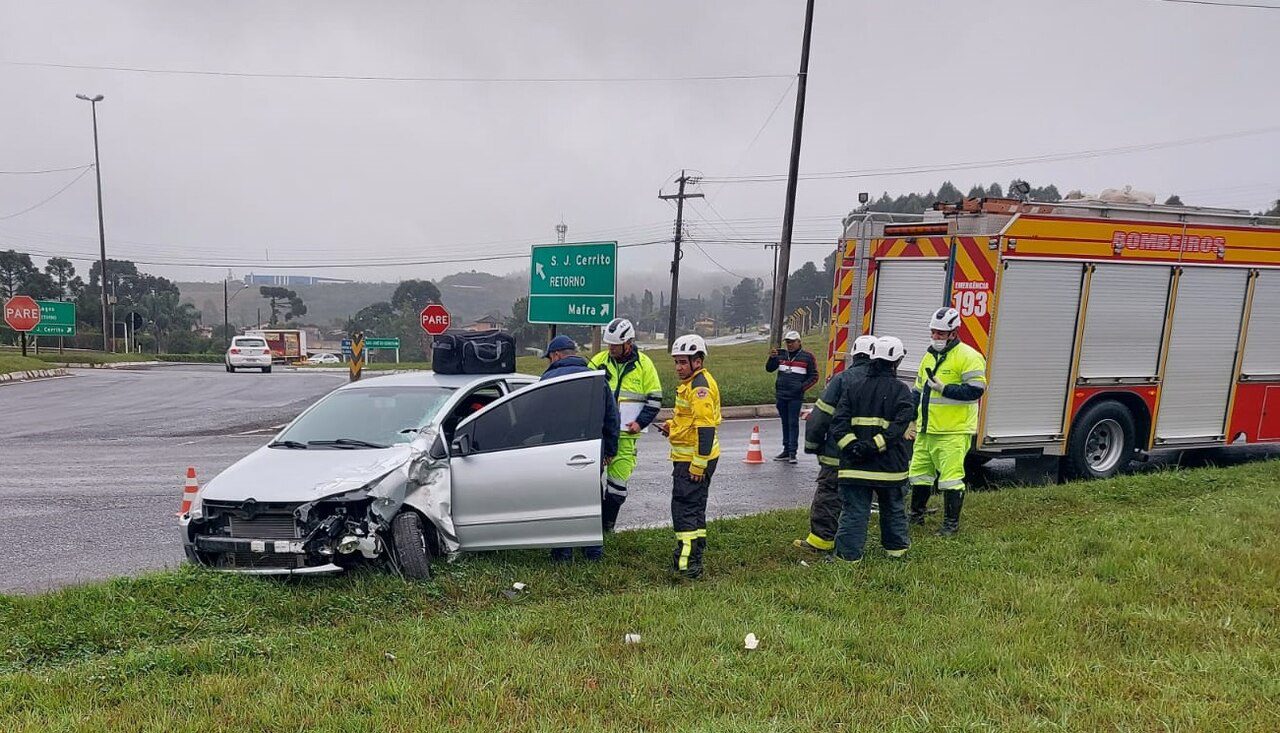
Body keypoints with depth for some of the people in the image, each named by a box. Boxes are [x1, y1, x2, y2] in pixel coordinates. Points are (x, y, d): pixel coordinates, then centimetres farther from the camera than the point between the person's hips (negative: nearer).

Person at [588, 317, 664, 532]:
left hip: (626, 433, -1)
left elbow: (655, 399, 3)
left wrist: (640, 422, -7)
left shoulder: (644, 364, 0)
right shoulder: (599, 361, 4)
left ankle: (608, 522, 19)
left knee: (619, 477, 5)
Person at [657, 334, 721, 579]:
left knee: (684, 508, -9)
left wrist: (698, 464, -24)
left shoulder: (700, 386, -19)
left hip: (694, 460, -11)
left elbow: (706, 427, -24)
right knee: (694, 506, 19)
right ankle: (694, 552, 31)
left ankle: (688, 563, -6)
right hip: (687, 458, 11)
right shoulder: (692, 383, 15)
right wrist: (672, 426, 12)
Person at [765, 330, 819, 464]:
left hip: (795, 397, -5)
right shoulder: (781, 355, 11)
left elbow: (814, 377, 1)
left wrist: (802, 387, -12)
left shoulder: (807, 357, -1)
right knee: (785, 423, 12)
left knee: (793, 423, -6)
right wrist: (772, 358, -11)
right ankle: (786, 450, 20)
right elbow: (769, 369, 7)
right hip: (781, 395, 5)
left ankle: (792, 452, -3)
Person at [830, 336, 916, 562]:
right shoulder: (900, 391, -5)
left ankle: (847, 555, 2)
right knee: (893, 509, 20)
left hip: (855, 465, 1)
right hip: (889, 465, -1)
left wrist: (851, 446, -13)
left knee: (854, 510, 4)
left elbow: (839, 421, -6)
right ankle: (896, 547, 36)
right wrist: (874, 446, -20)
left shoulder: (853, 388, 4)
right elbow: (900, 425, -17)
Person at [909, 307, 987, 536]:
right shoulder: (929, 356, 15)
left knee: (951, 478, -3)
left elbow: (975, 390, -19)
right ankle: (916, 515, 30)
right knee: (919, 473, 15)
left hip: (953, 431, -8)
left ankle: (952, 523, 10)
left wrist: (944, 388, -21)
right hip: (926, 430, 8)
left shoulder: (967, 357, -10)